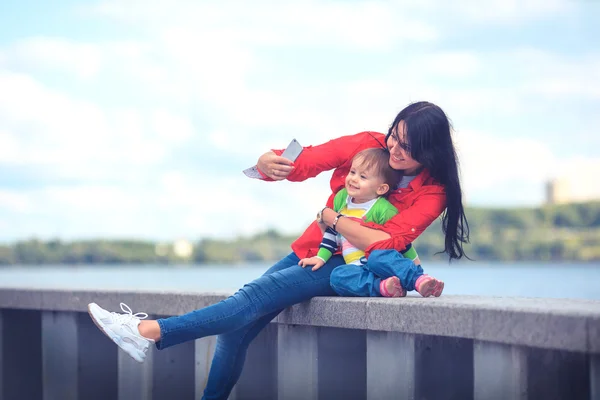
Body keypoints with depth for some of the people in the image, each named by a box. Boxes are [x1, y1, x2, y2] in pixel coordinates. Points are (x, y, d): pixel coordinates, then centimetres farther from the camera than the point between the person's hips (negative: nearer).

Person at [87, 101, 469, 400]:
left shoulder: (433, 191, -14)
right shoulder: (368, 145, -7)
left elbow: (383, 243, -24)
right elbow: (301, 163, -9)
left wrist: (329, 215, -18)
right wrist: (268, 163, -30)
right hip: (313, 251, 5)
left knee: (260, 294, -26)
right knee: (239, 323, -13)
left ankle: (151, 332, -31)